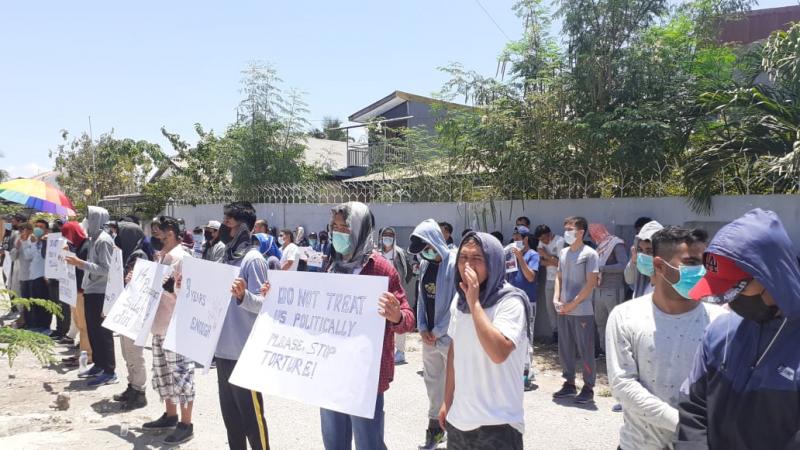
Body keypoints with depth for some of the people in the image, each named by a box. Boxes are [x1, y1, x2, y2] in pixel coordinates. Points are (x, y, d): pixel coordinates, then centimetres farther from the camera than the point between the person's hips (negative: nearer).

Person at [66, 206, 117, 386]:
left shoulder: (104, 240, -15)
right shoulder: (93, 238, 13)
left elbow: (105, 269, -20)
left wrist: (80, 263, -23)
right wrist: (77, 261, 9)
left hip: (100, 293, -9)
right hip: (91, 291, 9)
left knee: (103, 332, -4)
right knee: (92, 330, 15)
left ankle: (109, 371, 2)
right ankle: (99, 365, 26)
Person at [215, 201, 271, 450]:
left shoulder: (253, 259, -14)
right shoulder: (228, 257, 11)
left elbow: (263, 304, -18)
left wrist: (243, 295, -36)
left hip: (243, 351, -8)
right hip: (223, 348, 8)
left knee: (250, 414, 3)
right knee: (230, 413, 17)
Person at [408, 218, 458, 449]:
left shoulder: (455, 263, -13)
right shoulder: (425, 265, 8)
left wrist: (438, 331, -11)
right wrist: (422, 328, 2)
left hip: (450, 337, -6)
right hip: (429, 336, 7)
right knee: (432, 381, 14)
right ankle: (435, 425, 27)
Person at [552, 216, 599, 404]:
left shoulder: (589, 254, -8)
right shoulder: (564, 253, 11)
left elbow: (591, 283, -12)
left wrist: (572, 304, -13)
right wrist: (556, 299, 1)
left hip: (582, 312, -6)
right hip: (563, 311, 6)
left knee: (585, 351, 1)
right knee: (564, 349, 12)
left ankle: (588, 388, 12)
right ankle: (569, 383, 25)